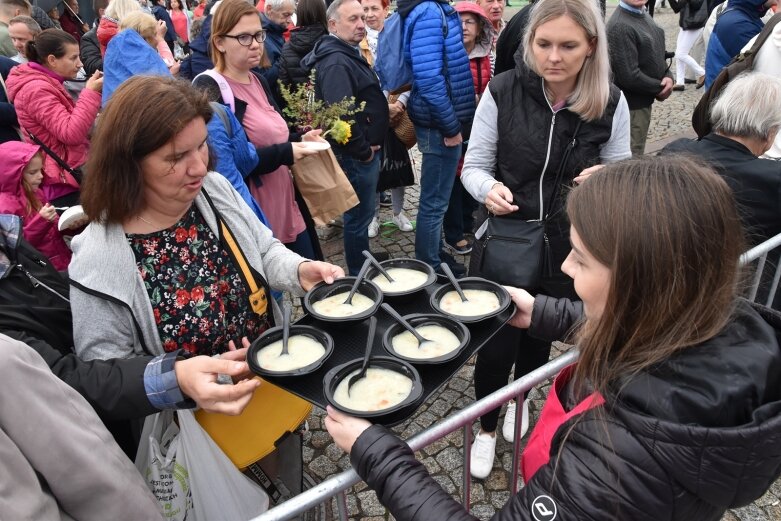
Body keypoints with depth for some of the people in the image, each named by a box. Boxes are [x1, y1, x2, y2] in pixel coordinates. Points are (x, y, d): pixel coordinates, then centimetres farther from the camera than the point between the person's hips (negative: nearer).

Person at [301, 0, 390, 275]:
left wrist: (369, 147, 14)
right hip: (357, 156, -10)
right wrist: (364, 151, -19)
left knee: (362, 213, 21)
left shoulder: (348, 54, 15)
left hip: (364, 152, 10)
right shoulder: (336, 62, -19)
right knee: (359, 217, 1)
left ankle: (365, 264, 37)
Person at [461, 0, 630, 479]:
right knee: (495, 342, 6)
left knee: (541, 334, 23)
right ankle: (487, 427, 36)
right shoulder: (503, 92, -13)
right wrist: (489, 188, -29)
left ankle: (520, 399, 56)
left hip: (568, 247, 2)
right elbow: (474, 167, -6)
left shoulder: (611, 102, -9)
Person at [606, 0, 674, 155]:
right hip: (632, 103, -9)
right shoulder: (620, 26, -23)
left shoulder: (643, 14, 7)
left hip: (644, 98, 9)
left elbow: (655, 53, 14)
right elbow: (629, 76, -27)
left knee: (637, 151, 20)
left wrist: (668, 76, -6)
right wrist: (659, 88, -11)